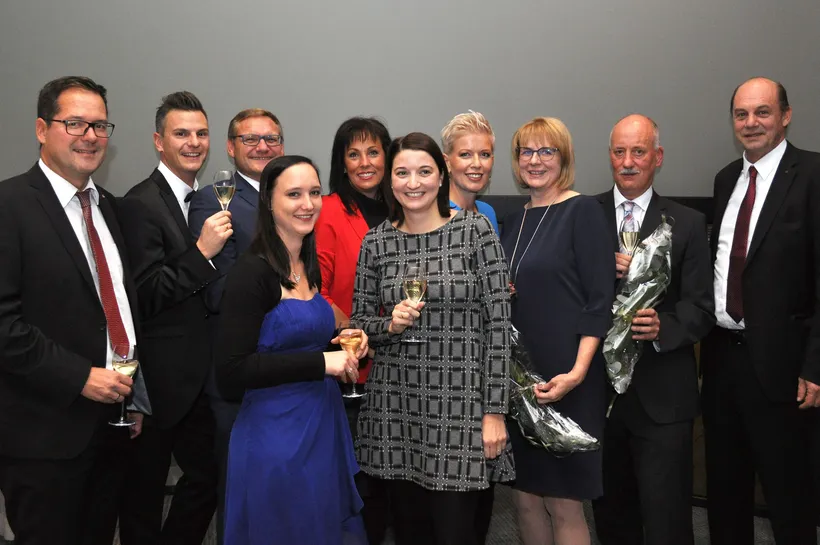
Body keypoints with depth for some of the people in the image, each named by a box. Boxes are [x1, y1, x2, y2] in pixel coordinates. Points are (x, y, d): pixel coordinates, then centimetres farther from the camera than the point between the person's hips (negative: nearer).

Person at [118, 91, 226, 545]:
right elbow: (146, 296, -19)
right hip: (163, 378, -7)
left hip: (201, 373, 7)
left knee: (208, 475, 15)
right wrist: (202, 251, -23)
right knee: (145, 490, 9)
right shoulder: (140, 204, -13)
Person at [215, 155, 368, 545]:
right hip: (276, 431, -8)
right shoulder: (251, 273, -16)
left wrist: (340, 345, 1)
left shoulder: (310, 268, 8)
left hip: (325, 423, 8)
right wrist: (321, 362, -21)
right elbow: (231, 370, -20)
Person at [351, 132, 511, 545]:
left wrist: (495, 411, -9)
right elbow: (358, 322, 10)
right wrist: (390, 324, -12)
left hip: (459, 403, -3)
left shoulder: (475, 230, -5)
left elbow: (498, 323, -6)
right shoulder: (376, 242, 3)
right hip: (394, 405, 3)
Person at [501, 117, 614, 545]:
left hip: (564, 381, -6)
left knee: (562, 502, 2)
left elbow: (600, 300, -12)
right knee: (525, 496, 12)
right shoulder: (516, 219, 13)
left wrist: (577, 373, -19)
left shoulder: (583, 211, -7)